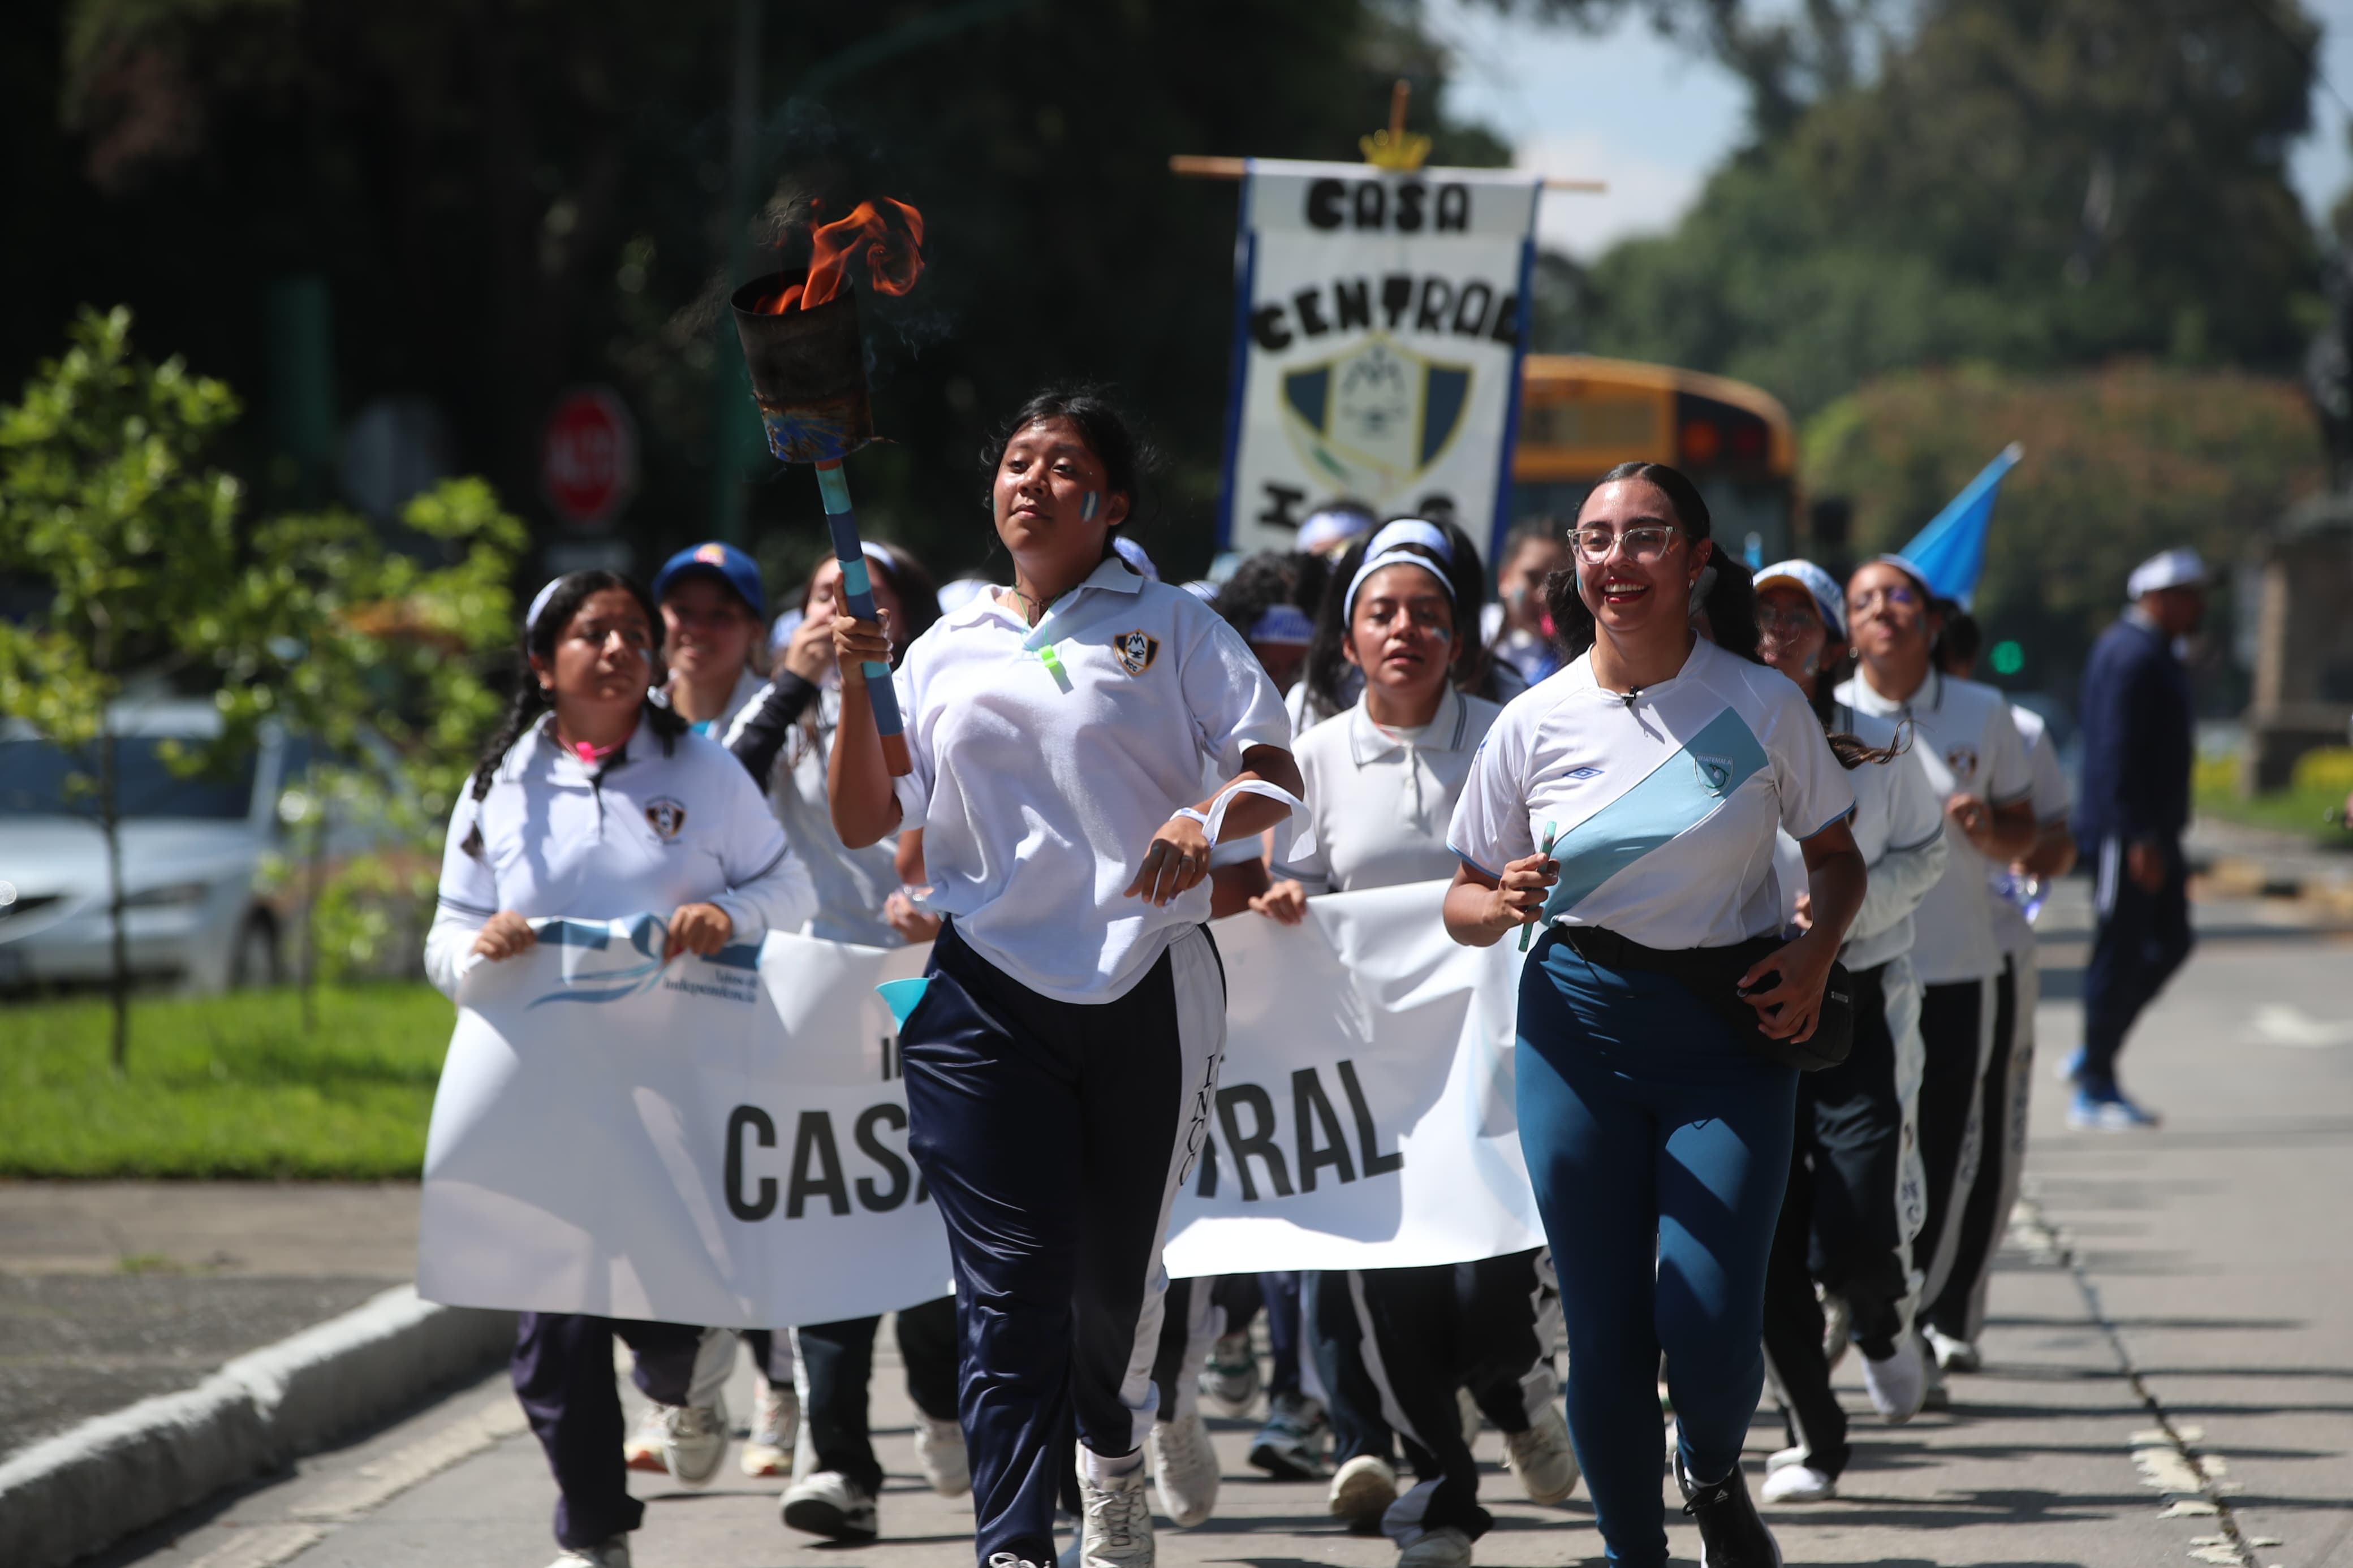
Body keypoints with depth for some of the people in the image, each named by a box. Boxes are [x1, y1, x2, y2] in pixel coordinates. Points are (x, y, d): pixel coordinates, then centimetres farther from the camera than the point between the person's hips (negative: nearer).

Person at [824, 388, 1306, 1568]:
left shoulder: (1167, 627, 6)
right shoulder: (948, 653, 14)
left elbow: (1278, 778, -2)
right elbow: (863, 824, 11)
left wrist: (1206, 821, -23)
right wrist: (854, 689, -4)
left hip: (1148, 988, 0)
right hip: (987, 996, 1)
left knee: (1121, 1270, 12)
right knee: (1012, 1286, -11)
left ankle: (1111, 1451, 43)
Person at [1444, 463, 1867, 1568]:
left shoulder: (1762, 704, -2)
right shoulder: (1536, 724, 0)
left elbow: (1838, 857, 9)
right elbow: (1463, 902, 8)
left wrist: (1817, 954, -11)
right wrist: (1501, 905, -16)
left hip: (1732, 1030, -1)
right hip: (1579, 1029, 1)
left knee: (1709, 1327, -12)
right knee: (1604, 1331, -1)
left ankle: (1713, 1477, 22)